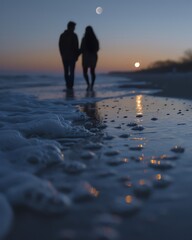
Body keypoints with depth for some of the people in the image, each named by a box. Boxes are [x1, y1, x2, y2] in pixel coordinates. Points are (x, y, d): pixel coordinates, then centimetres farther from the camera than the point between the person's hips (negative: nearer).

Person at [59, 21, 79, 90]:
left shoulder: (62, 35, 8)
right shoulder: (74, 35, -6)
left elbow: (60, 46, 7)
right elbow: (76, 46, -10)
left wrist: (62, 55, 13)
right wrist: (77, 56, -2)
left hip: (64, 56, 4)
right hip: (72, 56, -4)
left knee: (66, 71, 9)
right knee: (72, 71, -2)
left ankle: (68, 85, 7)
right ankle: (70, 86, -8)